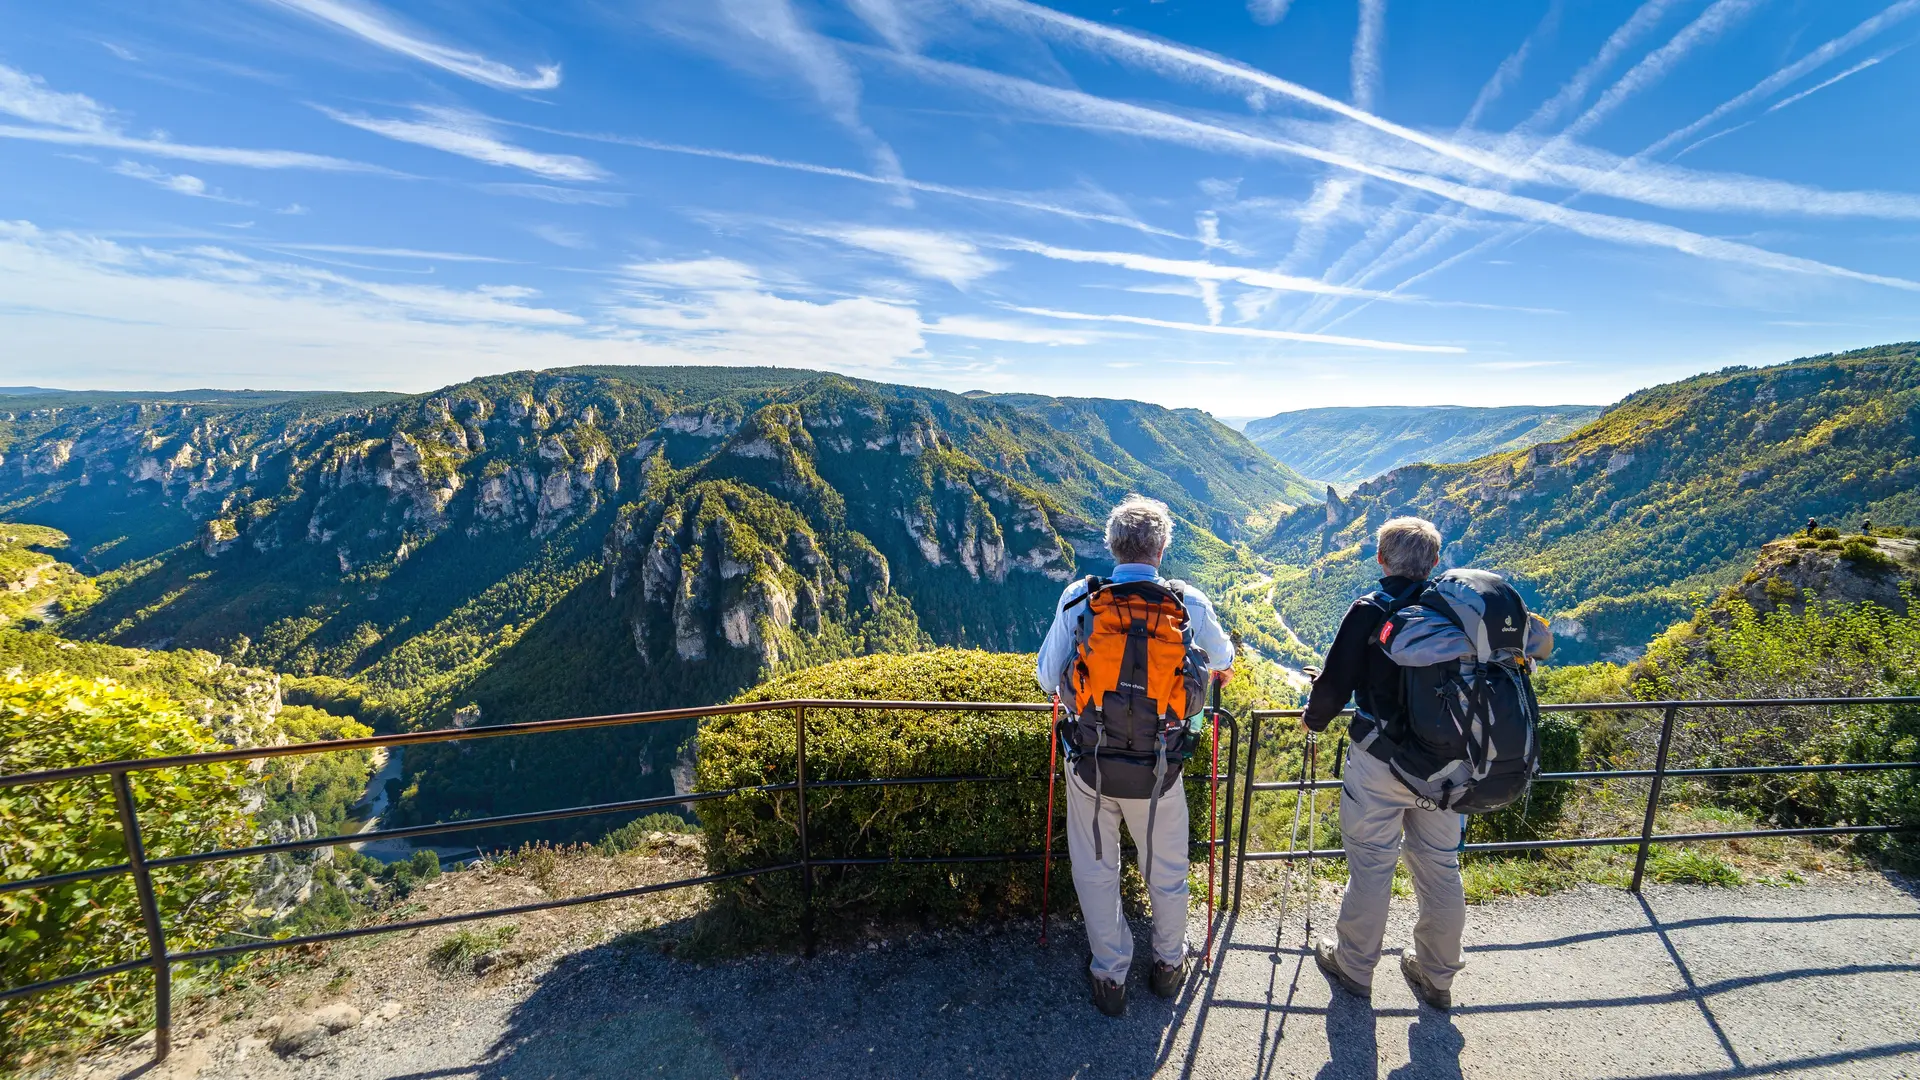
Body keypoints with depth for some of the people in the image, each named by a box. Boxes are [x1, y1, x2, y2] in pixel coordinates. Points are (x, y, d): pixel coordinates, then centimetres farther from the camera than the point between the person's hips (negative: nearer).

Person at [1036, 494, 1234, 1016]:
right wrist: (1217, 674, 33)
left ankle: (1110, 977, 36)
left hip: (1090, 763, 0)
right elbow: (1225, 663, 10)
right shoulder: (1190, 604, -9)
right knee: (1166, 872, 24)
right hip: (1158, 770, 1)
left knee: (1096, 871, 20)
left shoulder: (1077, 599, -11)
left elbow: (1046, 676, -4)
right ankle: (1169, 964, 46)